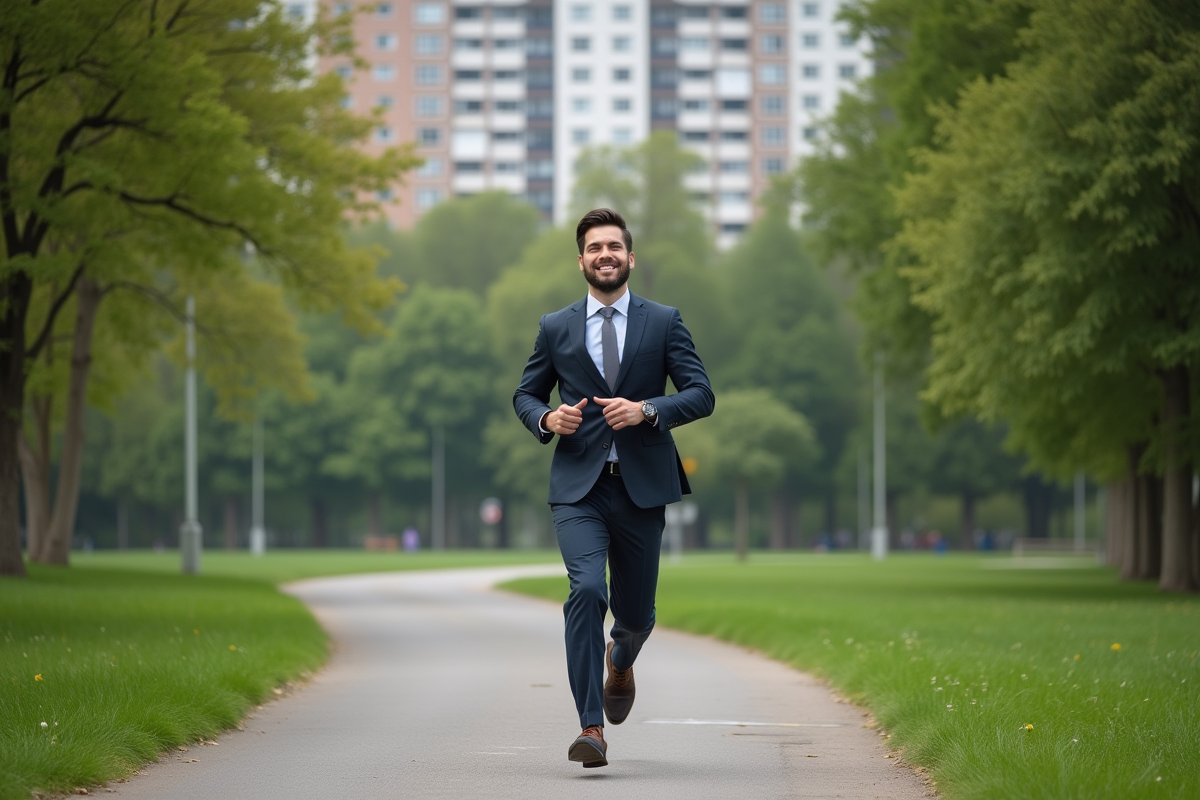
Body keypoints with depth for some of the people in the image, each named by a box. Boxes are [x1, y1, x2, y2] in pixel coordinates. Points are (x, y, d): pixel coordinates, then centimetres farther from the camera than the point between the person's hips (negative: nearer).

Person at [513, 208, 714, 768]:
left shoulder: (664, 323, 5)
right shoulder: (555, 328, 8)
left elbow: (701, 394, 0)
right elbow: (525, 395, 16)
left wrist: (647, 409, -17)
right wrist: (547, 418, -8)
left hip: (641, 487, 1)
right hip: (578, 489, -1)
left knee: (635, 611, 11)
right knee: (586, 591, -21)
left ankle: (621, 660, 49)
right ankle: (591, 728, -20)